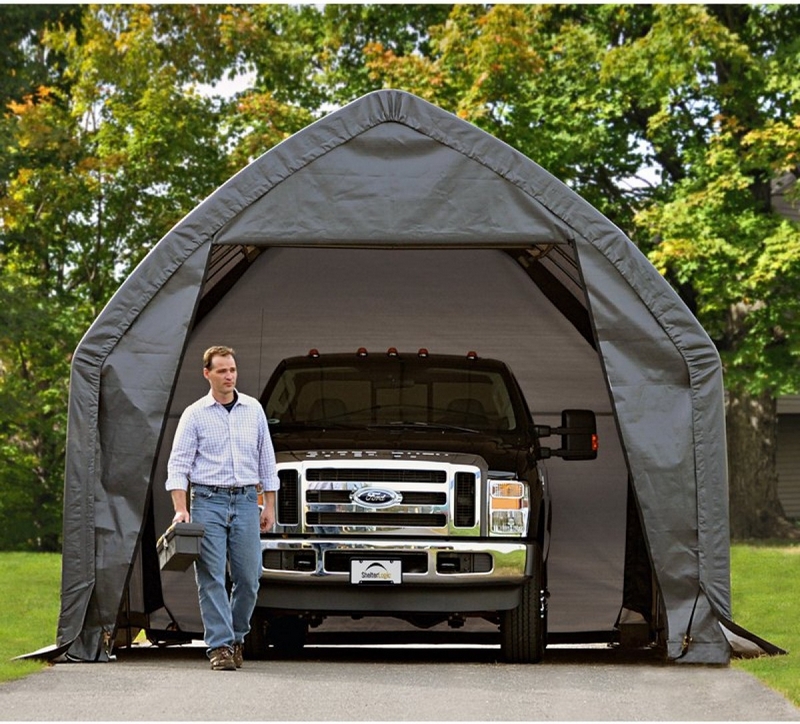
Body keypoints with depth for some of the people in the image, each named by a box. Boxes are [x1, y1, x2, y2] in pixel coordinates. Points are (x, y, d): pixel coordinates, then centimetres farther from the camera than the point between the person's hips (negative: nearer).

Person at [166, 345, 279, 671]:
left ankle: (237, 636, 21)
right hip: (208, 501, -2)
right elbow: (178, 464, -2)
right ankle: (220, 646, -7)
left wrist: (269, 505, 10)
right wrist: (181, 509, -13)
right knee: (212, 577, -7)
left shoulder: (253, 409, 10)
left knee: (248, 577, 1)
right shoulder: (195, 414, 1)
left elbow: (266, 459, 15)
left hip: (245, 501, 3)